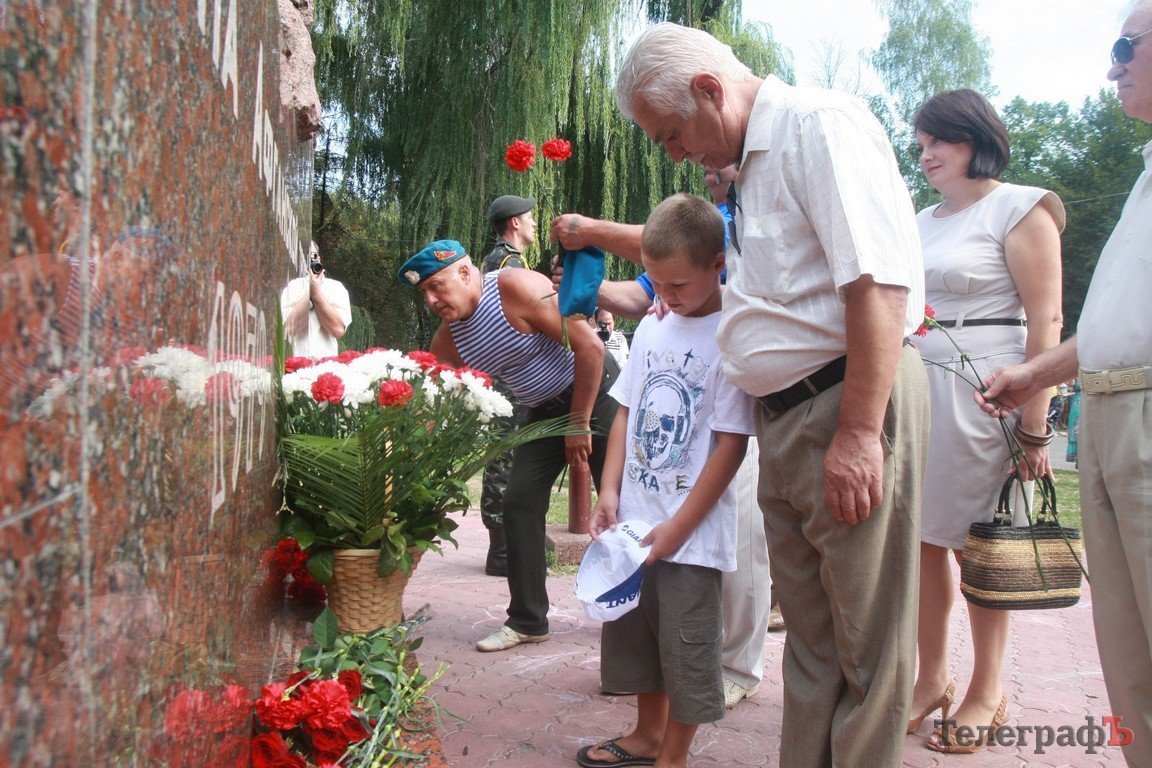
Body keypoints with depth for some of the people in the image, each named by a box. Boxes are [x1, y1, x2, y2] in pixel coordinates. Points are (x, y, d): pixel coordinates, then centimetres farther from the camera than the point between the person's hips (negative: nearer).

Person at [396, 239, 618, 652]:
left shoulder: (518, 288, -24)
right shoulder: (446, 342, -3)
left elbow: (589, 346, -25)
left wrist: (579, 423, -19)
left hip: (596, 392, -6)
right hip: (545, 410, 7)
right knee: (519, 504, -2)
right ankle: (527, 621, 9)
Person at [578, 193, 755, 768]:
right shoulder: (652, 329, 7)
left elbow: (731, 443, -15)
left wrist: (678, 528, -15)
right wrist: (610, 491, 0)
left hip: (692, 531, -7)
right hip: (633, 521, 7)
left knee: (686, 645, 5)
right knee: (633, 629, 19)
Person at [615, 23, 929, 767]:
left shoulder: (822, 124, -10)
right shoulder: (752, 160, 18)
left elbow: (879, 283, -20)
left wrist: (858, 432, -22)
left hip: (850, 404, -9)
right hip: (784, 419, 9)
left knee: (866, 642, 0)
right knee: (809, 632, 16)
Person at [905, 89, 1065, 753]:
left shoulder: (1019, 209, -1)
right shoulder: (923, 223, 18)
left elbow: (1045, 323, -8)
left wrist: (1033, 426, -14)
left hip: (981, 393, -6)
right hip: (913, 392, 6)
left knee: (978, 545, 0)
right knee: (923, 538, 6)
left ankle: (988, 692, 14)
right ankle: (932, 678, 19)